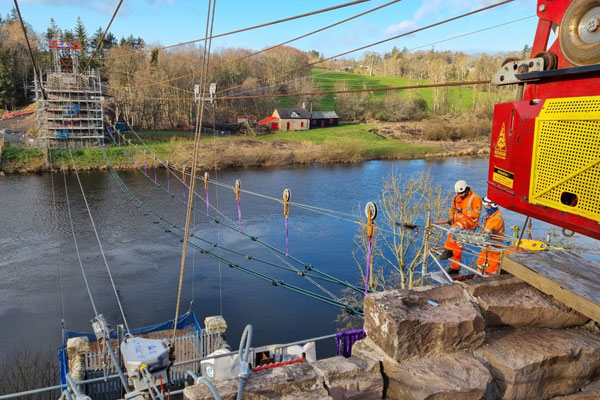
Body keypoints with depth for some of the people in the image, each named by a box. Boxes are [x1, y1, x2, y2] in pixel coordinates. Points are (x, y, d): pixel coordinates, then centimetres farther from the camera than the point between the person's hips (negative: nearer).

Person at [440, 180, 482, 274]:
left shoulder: (475, 198, -7)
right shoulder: (456, 197, 12)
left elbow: (476, 213, -13)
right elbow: (452, 208, 25)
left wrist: (463, 211, -19)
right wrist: (451, 217, 8)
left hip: (469, 222, -6)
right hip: (458, 222, 6)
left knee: (454, 228, -37)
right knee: (457, 246, 7)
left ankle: (448, 250, -32)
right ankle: (455, 267, 19)